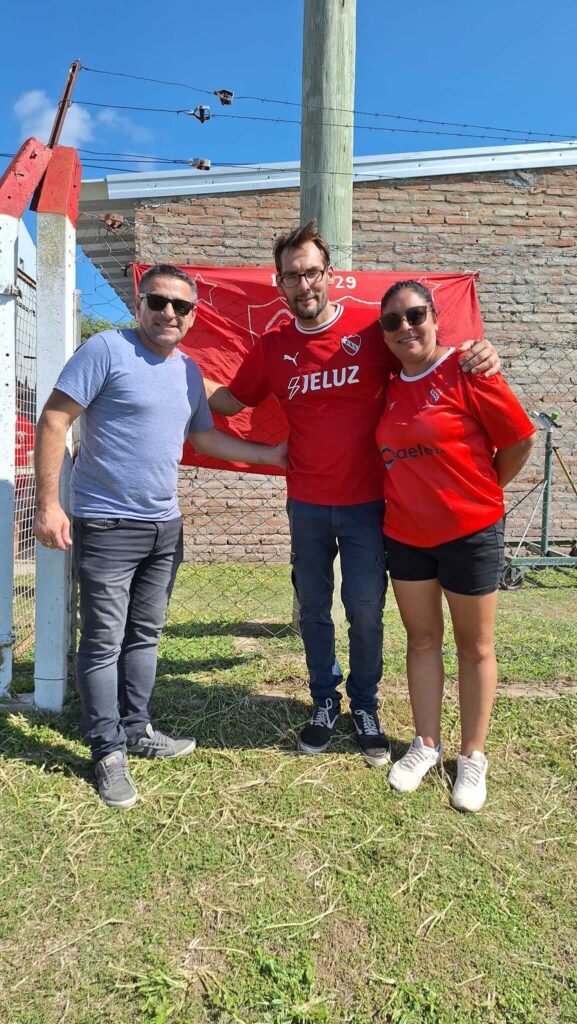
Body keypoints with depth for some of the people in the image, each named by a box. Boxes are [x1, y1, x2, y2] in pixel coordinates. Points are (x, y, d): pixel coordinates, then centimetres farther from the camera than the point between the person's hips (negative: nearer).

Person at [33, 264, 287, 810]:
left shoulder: (189, 370, 11)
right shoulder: (106, 349, -10)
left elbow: (204, 436, 22)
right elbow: (53, 421, -13)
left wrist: (269, 455, 18)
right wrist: (48, 503, -18)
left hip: (164, 525, 7)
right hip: (107, 525, -7)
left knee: (145, 635, 16)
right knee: (104, 642, 2)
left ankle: (136, 729, 32)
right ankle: (109, 751, 17)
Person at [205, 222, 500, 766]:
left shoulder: (373, 327, -5)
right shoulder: (273, 347, 4)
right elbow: (229, 399, 14)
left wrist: (478, 354, -20)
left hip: (366, 501, -2)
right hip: (307, 504, 3)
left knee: (366, 609, 5)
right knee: (313, 608, 13)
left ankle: (365, 707, 28)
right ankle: (324, 702, 33)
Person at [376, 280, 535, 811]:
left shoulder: (465, 371, -13)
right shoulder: (389, 387, 3)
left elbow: (520, 439, -7)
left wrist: (481, 493, 3)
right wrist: (416, 494, 6)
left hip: (470, 533, -4)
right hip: (405, 536, 5)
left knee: (475, 646, 10)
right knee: (421, 640, 14)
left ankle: (473, 756, 26)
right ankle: (427, 744, 30)